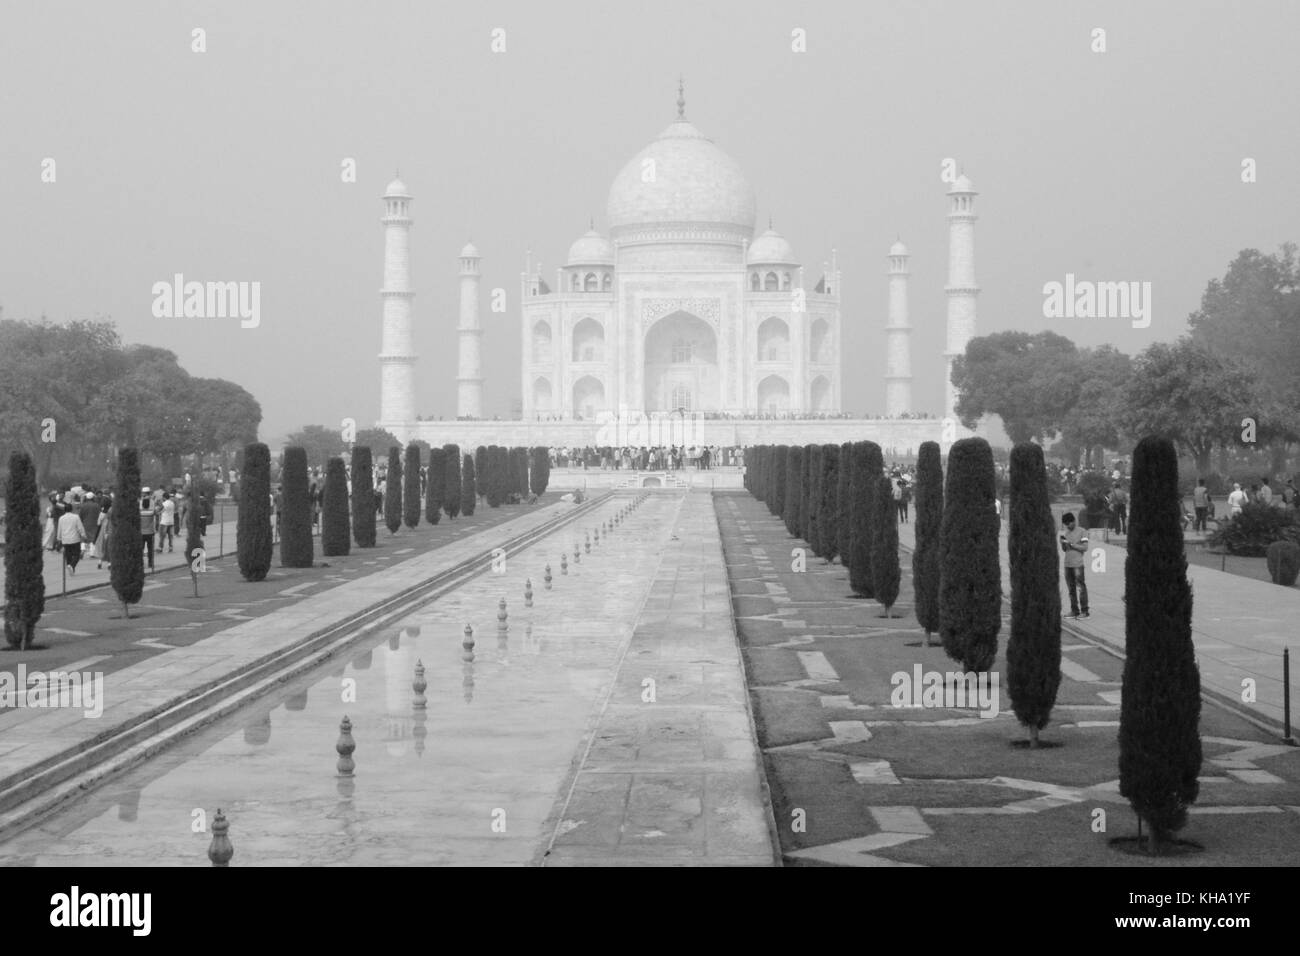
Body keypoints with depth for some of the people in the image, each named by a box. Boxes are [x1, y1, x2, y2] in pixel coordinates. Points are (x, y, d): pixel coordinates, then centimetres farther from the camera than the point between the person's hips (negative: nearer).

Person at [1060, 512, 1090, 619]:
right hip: (1067, 564, 6)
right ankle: (1074, 610, 10)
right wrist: (1062, 542, -1)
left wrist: (1071, 544, -14)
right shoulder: (1065, 533, 16)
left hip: (1078, 564, -6)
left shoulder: (1082, 532, -3)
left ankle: (1084, 611, -4)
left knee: (1081, 587, -6)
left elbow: (1085, 548, -9)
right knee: (1071, 588, 7)